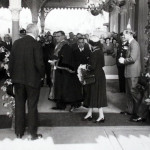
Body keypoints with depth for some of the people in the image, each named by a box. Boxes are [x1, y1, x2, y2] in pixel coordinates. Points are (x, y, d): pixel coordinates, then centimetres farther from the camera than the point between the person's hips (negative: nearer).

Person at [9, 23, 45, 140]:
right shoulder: (36, 44, -14)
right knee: (32, 106, 6)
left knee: (19, 105, 13)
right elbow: (39, 63, -17)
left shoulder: (16, 43, 1)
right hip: (32, 79, -4)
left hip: (18, 79, 5)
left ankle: (19, 132, 22)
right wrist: (42, 75, 0)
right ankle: (33, 134, 15)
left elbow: (11, 61, 3)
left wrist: (12, 75, 12)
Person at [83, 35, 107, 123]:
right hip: (100, 74, 9)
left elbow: (92, 67, -22)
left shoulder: (94, 53, -19)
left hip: (96, 76, -9)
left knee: (96, 94, -1)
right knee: (93, 95, 15)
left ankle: (101, 116, 4)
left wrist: (87, 66, -4)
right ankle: (89, 114, 25)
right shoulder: (100, 51, 7)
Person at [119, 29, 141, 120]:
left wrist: (124, 61, -9)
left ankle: (137, 113, 2)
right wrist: (124, 59, 6)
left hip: (133, 72, -10)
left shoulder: (134, 44, -16)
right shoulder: (131, 44, 14)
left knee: (133, 91, -6)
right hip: (129, 72, 10)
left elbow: (132, 59, -23)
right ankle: (130, 110, 27)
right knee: (129, 92, 16)